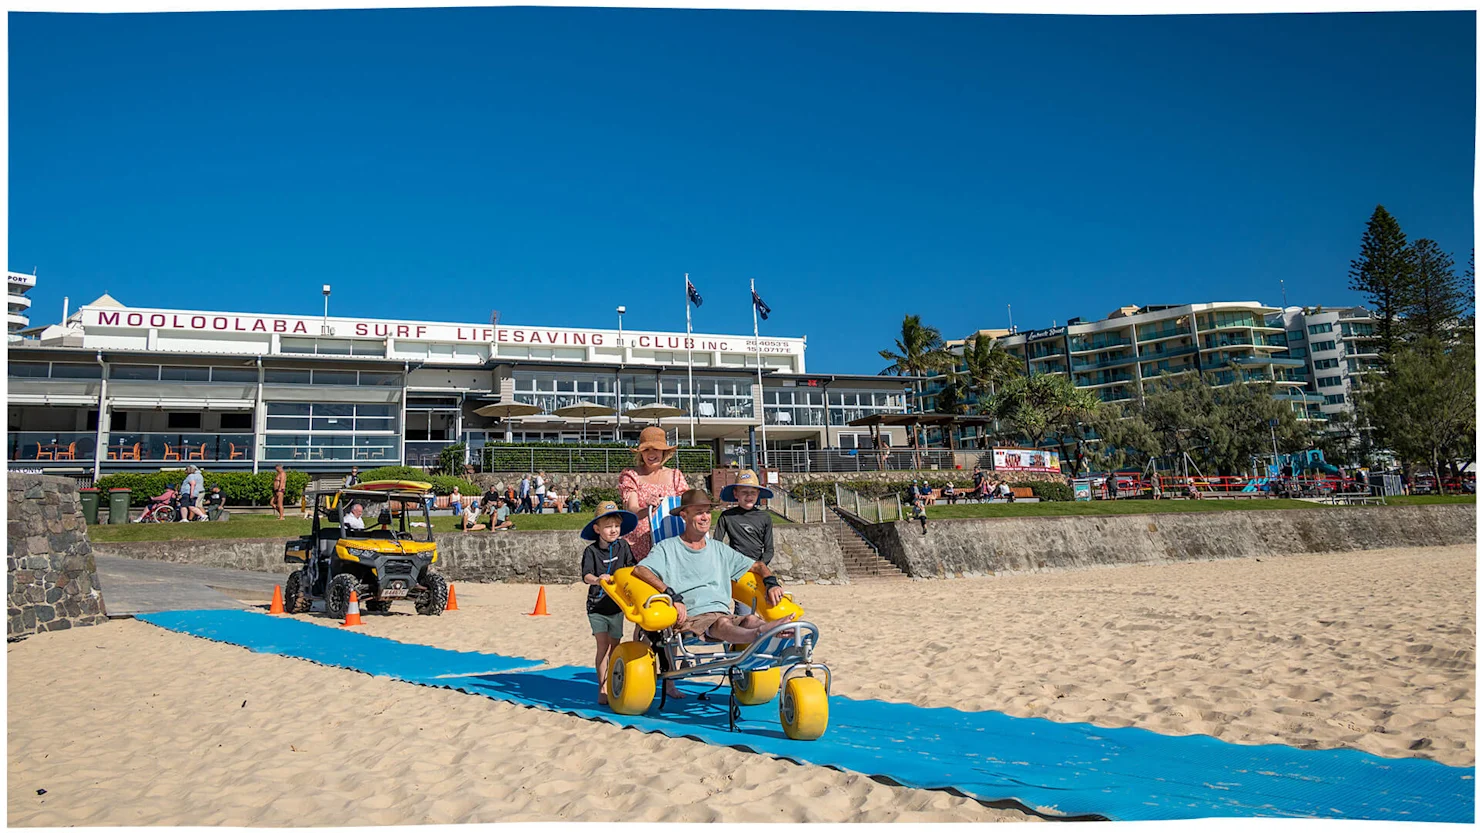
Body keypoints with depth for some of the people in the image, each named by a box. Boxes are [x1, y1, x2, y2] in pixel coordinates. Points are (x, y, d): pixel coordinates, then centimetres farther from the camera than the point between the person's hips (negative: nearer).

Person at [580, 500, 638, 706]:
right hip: (597, 606, -3)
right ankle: (601, 688, -2)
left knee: (615, 647, 8)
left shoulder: (623, 546, 2)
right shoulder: (591, 551, -7)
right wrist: (596, 579, -40)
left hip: (616, 605, 3)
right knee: (603, 645, -9)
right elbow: (585, 575, -19)